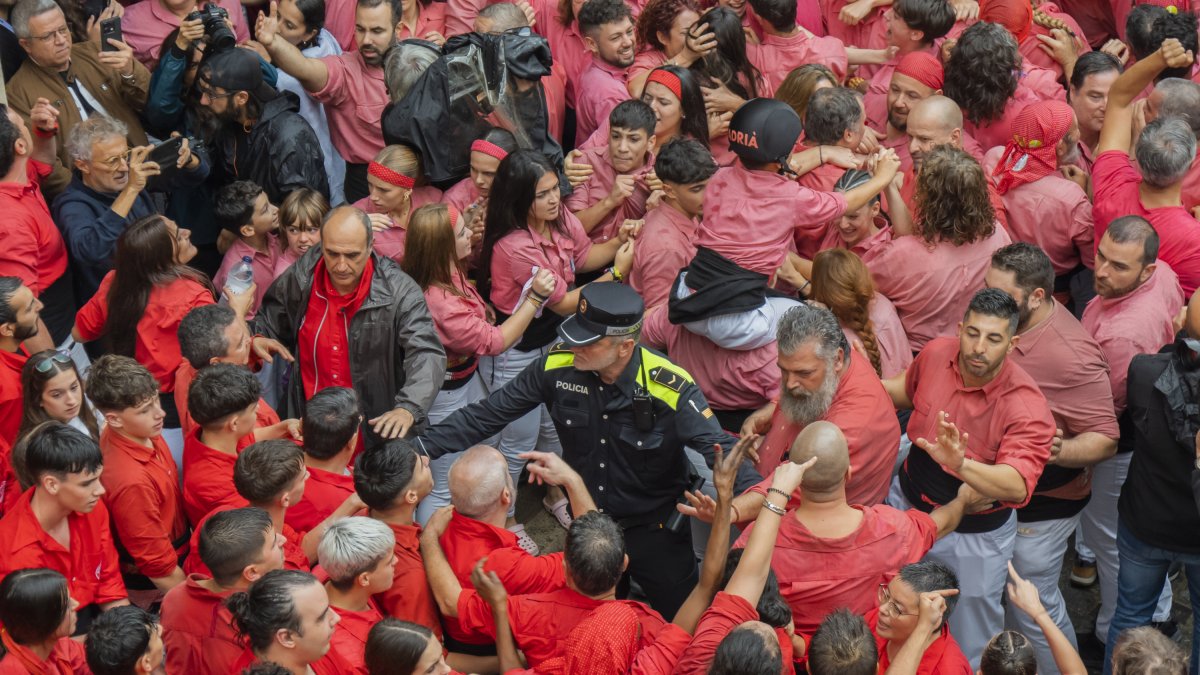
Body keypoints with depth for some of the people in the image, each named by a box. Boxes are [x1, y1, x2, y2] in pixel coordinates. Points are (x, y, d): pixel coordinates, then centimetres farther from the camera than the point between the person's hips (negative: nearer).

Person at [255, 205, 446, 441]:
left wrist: (408, 409, -41)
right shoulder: (298, 279, -2)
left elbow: (427, 355, -23)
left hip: (380, 428, -2)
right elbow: (265, 328, 17)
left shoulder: (399, 291, -13)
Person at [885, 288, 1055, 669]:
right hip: (907, 504, 5)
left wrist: (960, 465, -61)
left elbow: (1017, 486, -45)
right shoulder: (936, 354, -14)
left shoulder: (1026, 406, -31)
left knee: (972, 645, 14)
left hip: (974, 536, -5)